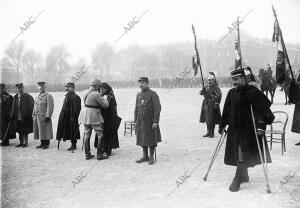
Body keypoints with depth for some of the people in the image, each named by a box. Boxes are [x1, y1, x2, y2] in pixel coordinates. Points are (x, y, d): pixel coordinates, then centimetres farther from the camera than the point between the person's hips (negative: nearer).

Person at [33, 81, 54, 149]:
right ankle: (42, 144, 19)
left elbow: (50, 107, -16)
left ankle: (47, 144, 6)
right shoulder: (37, 96, 17)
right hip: (37, 117, 7)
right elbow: (35, 106, 22)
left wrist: (47, 116, -21)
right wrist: (34, 115, 15)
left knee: (45, 131, -3)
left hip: (44, 117, -7)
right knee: (40, 131, 10)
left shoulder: (48, 96, -8)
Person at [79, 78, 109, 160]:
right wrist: (105, 99, 7)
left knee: (87, 135, 13)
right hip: (94, 116, -7)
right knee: (101, 135, 4)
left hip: (85, 114, 8)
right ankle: (99, 154, 5)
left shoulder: (85, 92, 4)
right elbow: (105, 105, -15)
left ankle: (87, 154, 18)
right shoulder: (97, 95, -19)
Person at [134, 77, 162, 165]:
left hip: (150, 121, -6)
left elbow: (157, 108, -13)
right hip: (141, 121, 6)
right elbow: (136, 108, 15)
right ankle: (145, 156, 21)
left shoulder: (153, 94, -9)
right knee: (142, 138, 10)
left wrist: (155, 121, -18)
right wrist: (135, 121, 9)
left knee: (151, 139, 1)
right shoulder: (139, 94, 10)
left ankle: (151, 157, 11)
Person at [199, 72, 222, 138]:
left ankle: (212, 132, 8)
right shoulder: (207, 87, 13)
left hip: (213, 106, -7)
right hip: (206, 105, 7)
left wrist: (216, 103, -22)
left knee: (212, 120, -2)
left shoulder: (216, 88, -8)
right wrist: (203, 90, -14)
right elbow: (201, 93, 8)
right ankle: (208, 132, 24)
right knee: (207, 119, 13)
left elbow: (219, 95, -18)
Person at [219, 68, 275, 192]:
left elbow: (264, 108, -14)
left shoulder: (252, 91, -10)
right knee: (236, 153, 11)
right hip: (234, 128, 6)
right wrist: (222, 125, 18)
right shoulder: (232, 93, 9)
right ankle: (244, 176, 30)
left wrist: (262, 125, -21)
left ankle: (237, 180, 0)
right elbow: (226, 111, 16)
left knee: (243, 154, -7)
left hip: (249, 129, -6)